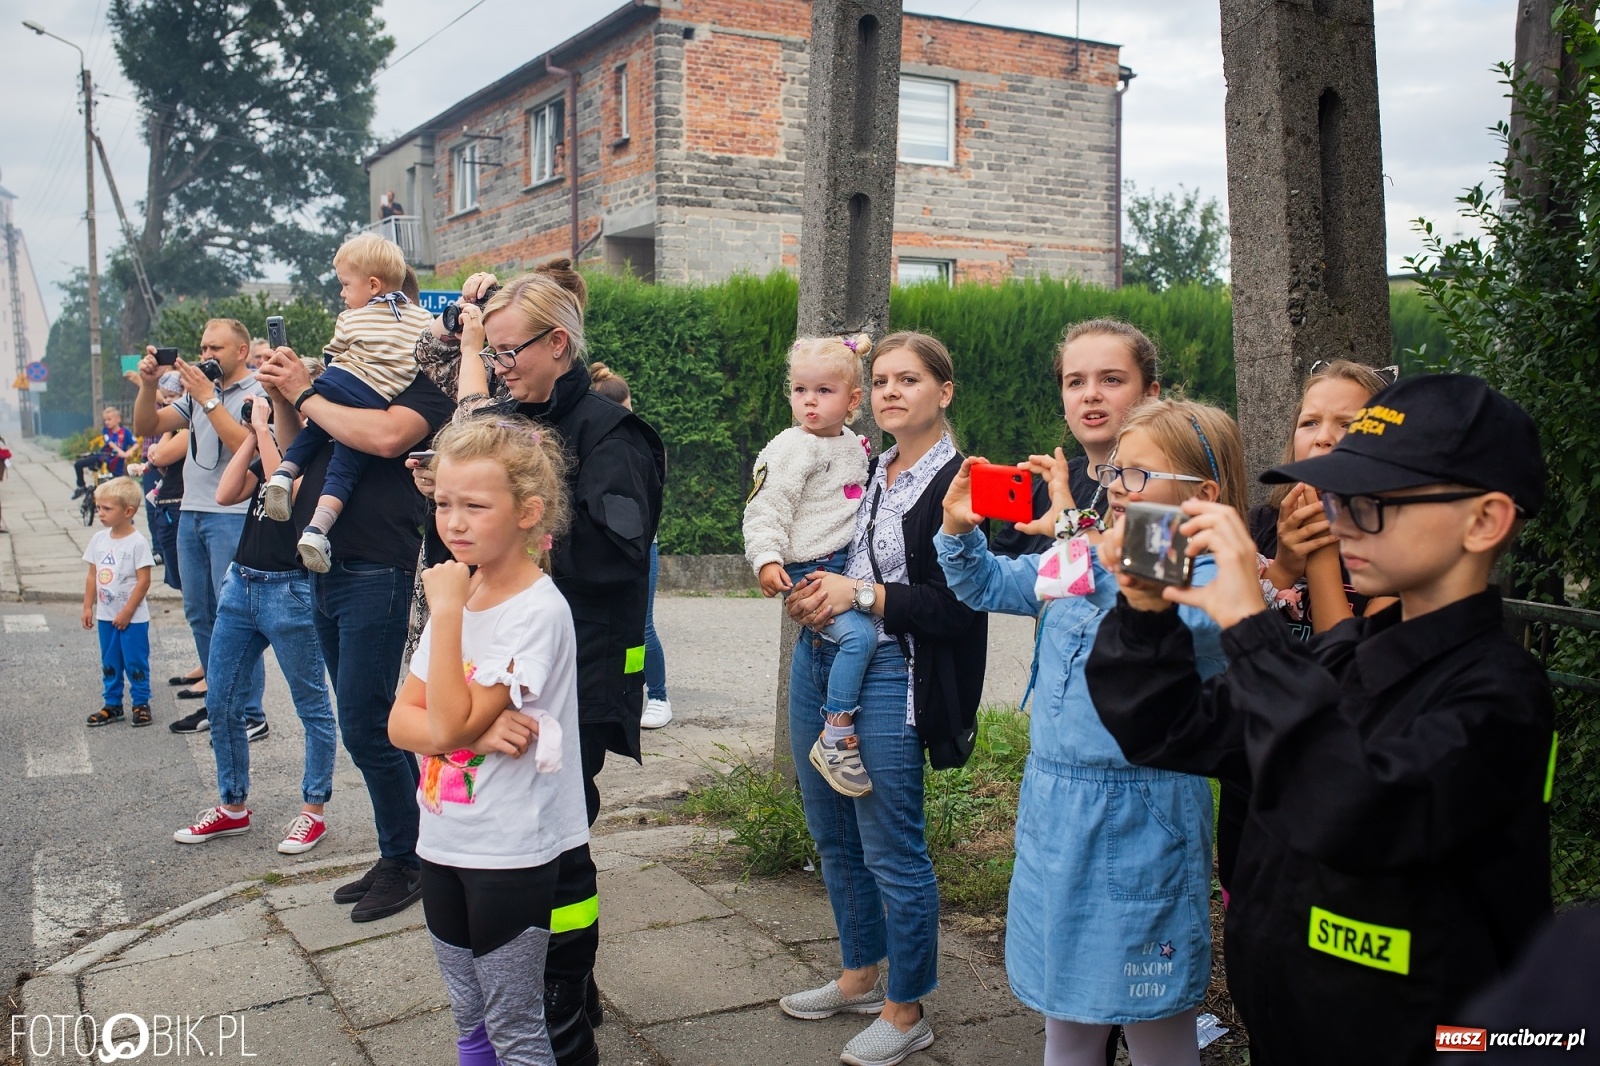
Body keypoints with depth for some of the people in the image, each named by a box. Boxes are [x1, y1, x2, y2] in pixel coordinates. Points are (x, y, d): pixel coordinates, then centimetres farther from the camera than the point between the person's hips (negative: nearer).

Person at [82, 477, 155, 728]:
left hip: (133, 618, -6)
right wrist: (88, 606, 7)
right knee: (109, 663, 14)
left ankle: (141, 704, 14)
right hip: (106, 615, 6)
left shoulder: (137, 542, -15)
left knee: (135, 662, 2)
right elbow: (92, 575, 11)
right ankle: (112, 704, 24)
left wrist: (127, 612, -16)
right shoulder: (98, 539, 4)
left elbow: (143, 581, -16)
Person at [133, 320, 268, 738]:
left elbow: (245, 444, -20)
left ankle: (250, 715, -1)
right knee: (199, 613, 11)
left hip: (233, 516, -7)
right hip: (191, 514, 7)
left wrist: (208, 399, -17)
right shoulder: (197, 393, 17)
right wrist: (148, 385, -1)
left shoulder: (256, 394, -4)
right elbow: (147, 428, 14)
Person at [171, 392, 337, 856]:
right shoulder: (274, 450, 14)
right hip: (241, 583, 9)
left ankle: (314, 810, 14)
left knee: (312, 704, 4)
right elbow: (227, 494, 3)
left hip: (291, 589, -9)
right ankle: (232, 807, 26)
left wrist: (263, 428, -15)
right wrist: (253, 434, 0)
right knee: (221, 700, 12)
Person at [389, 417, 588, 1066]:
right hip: (444, 840, 7)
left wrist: (447, 612, -23)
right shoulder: (460, 594, 5)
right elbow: (402, 722, 0)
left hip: (511, 851, -7)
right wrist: (481, 729, -19)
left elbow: (451, 725, -23)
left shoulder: (538, 610, -19)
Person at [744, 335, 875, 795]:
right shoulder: (794, 448, -11)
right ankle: (835, 739, -15)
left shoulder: (853, 445, 13)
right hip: (811, 570, -9)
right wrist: (766, 558, -25)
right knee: (859, 634, -24)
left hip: (850, 563, 9)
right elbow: (766, 507, -16)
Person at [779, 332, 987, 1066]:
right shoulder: (863, 469, 12)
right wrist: (808, 593, 3)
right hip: (818, 663, 8)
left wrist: (862, 594, -18)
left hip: (889, 679, -8)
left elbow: (959, 608, -17)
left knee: (892, 852, 2)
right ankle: (860, 976, 37)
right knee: (834, 838, 18)